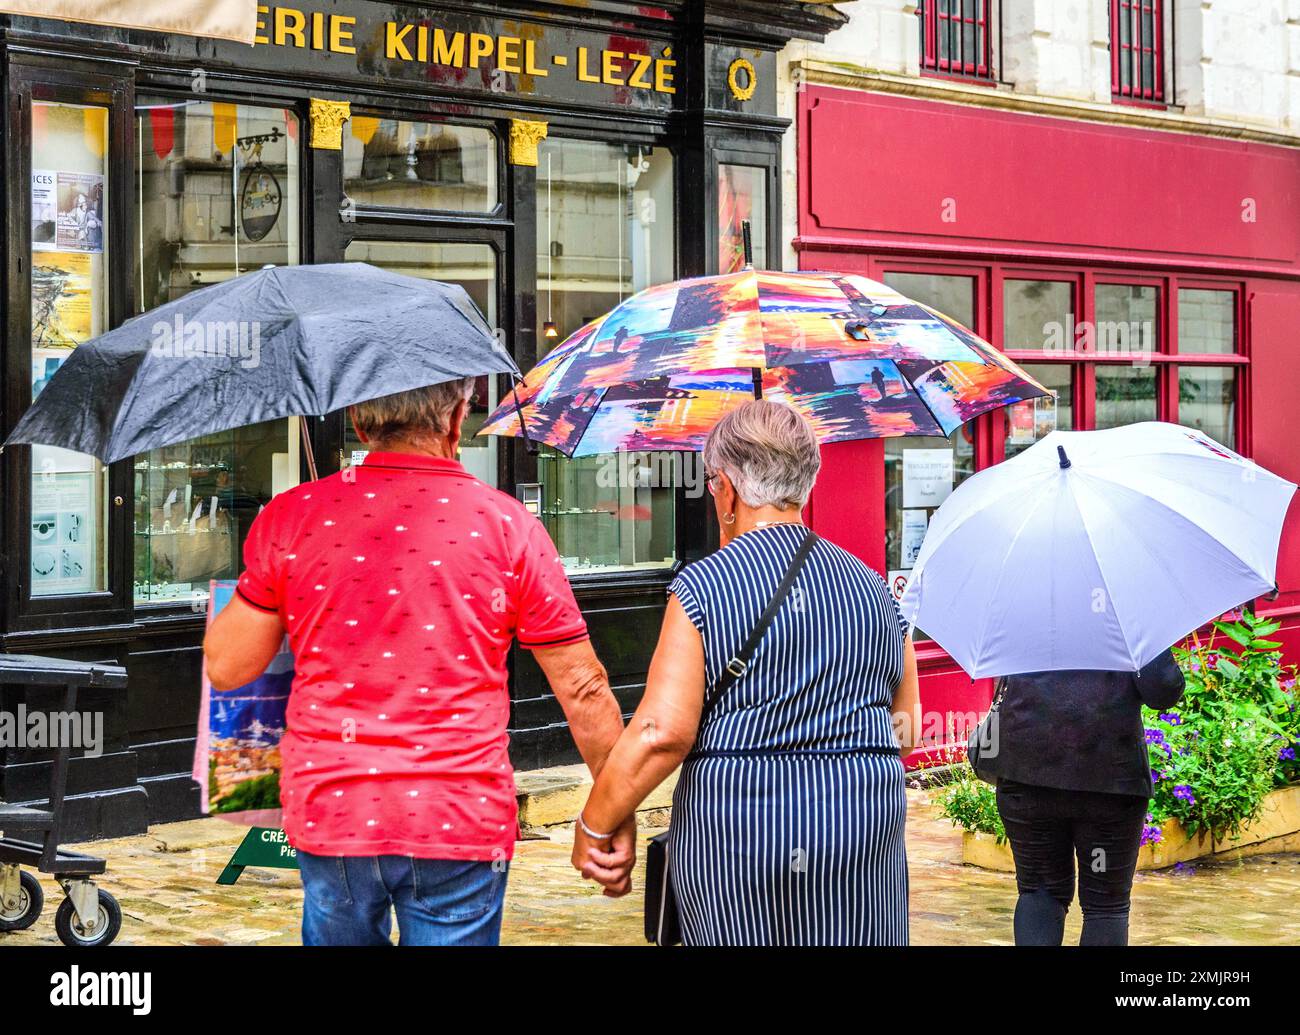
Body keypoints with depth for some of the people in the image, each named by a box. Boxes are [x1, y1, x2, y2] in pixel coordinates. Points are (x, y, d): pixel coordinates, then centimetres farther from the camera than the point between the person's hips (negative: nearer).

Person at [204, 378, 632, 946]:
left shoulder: (290, 517, -2)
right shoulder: (507, 525, -5)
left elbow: (226, 667, 4)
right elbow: (582, 688, -1)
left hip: (328, 814, 2)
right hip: (462, 825, -2)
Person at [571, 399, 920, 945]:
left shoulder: (703, 586, -7)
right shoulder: (871, 586, 9)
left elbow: (662, 731, -14)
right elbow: (906, 728, 14)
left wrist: (592, 827, -3)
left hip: (732, 834, -4)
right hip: (866, 832, 4)